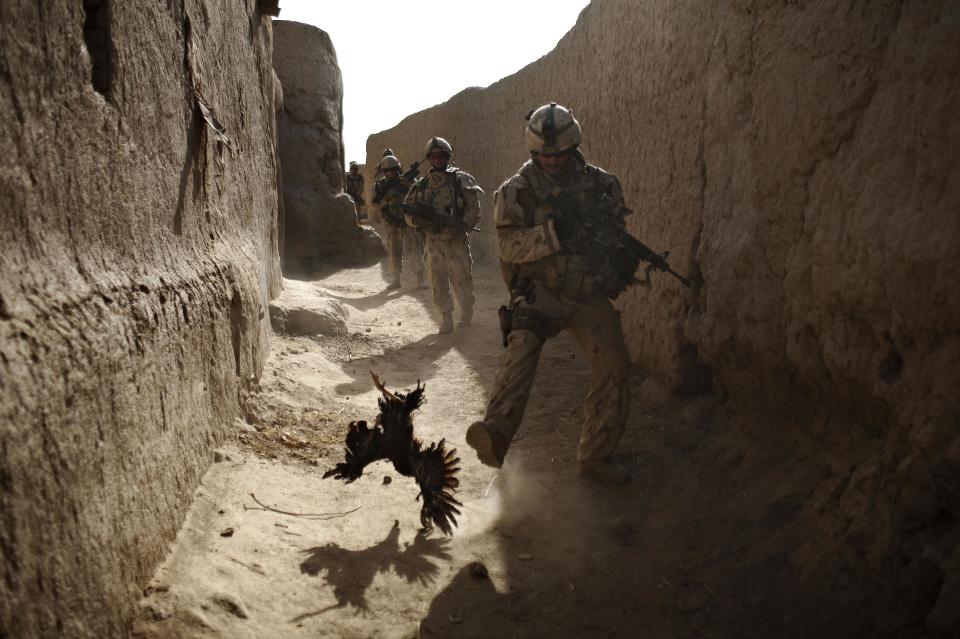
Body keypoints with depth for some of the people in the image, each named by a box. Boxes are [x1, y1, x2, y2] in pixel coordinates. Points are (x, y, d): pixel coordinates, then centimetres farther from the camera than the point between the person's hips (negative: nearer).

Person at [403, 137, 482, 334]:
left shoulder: (460, 178, 0)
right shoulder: (421, 184, 10)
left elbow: (473, 207, -4)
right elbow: (408, 210, 10)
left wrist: (463, 225, -20)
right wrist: (416, 220, -11)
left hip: (456, 239, -3)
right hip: (433, 241, 3)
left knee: (461, 280, 1)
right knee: (438, 282, 5)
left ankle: (466, 315, 22)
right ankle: (446, 320, 14)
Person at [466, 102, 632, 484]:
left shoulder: (599, 183, 7)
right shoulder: (518, 190, -3)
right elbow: (508, 245, -12)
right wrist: (550, 233, -28)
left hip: (590, 294, 4)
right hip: (540, 292, -3)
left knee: (614, 369, -3)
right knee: (523, 343, -32)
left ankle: (595, 458, 12)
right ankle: (496, 432, -46)